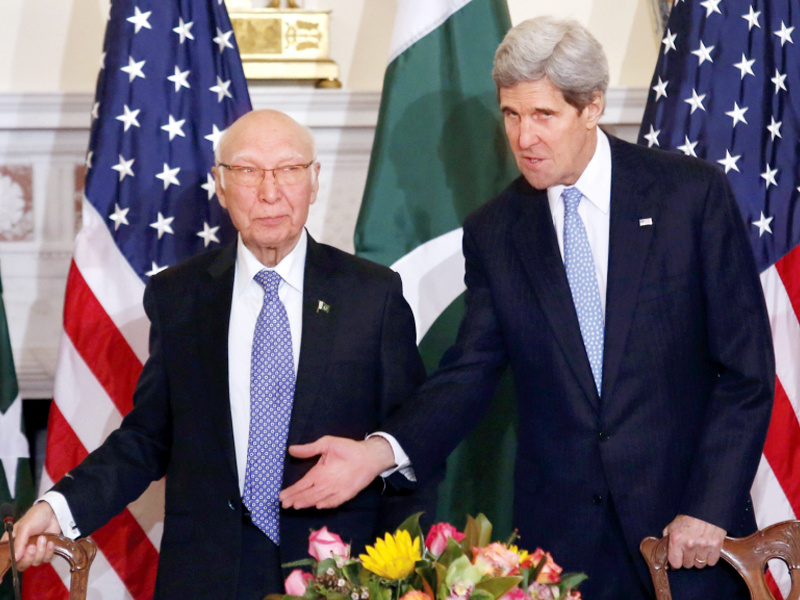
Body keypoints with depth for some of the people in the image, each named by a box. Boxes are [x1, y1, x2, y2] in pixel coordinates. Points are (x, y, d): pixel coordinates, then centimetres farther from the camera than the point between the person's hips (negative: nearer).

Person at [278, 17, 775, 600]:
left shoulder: (694, 192, -4)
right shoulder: (493, 231, 5)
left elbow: (746, 368, -4)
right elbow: (469, 372, 1)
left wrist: (709, 508, -10)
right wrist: (383, 452, -17)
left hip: (686, 515, -2)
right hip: (562, 535, 2)